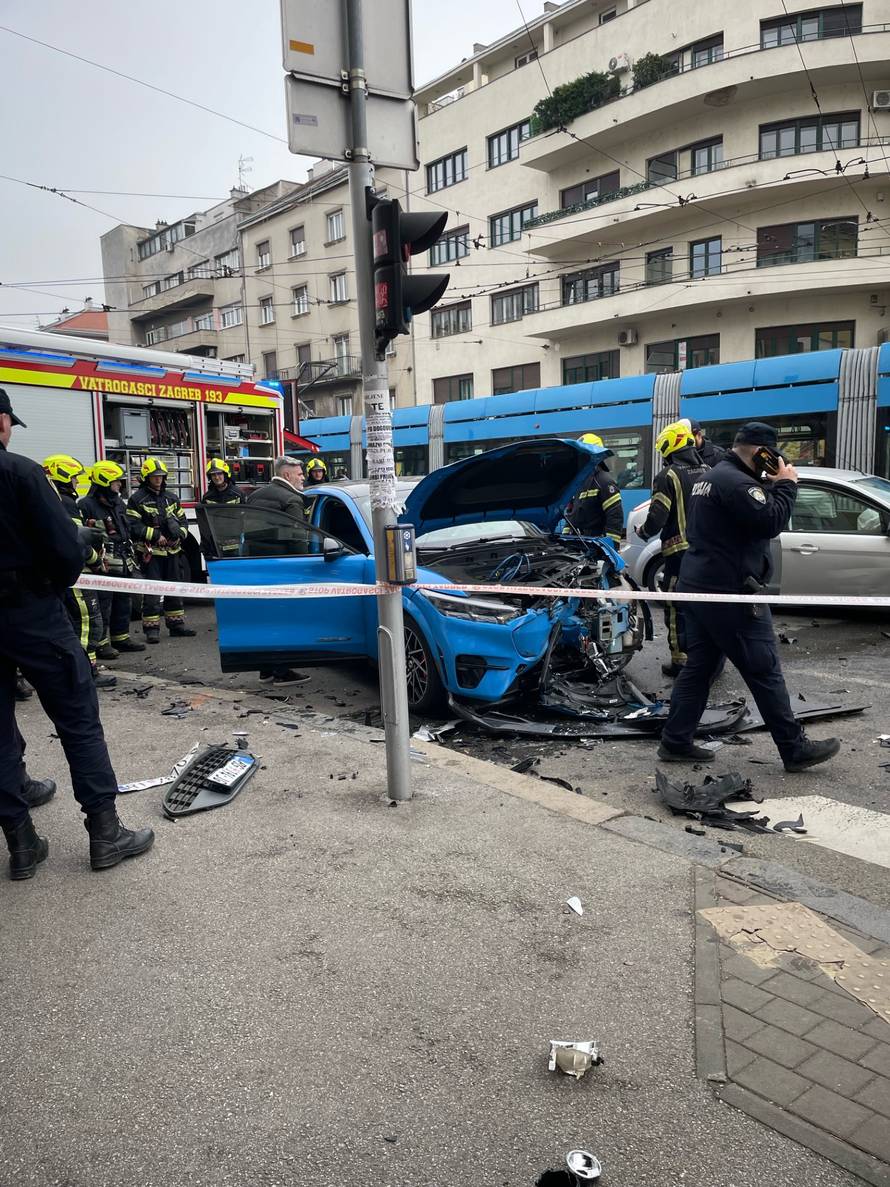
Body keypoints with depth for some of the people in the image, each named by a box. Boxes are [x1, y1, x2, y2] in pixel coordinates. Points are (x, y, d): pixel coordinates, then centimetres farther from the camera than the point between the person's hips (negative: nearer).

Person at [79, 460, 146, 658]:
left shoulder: (119, 504, 17)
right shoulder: (87, 505, -10)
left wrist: (131, 557, 24)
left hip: (124, 565, 9)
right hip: (104, 565, -8)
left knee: (123, 602, 15)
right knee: (103, 605, -5)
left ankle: (121, 638, 25)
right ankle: (101, 643, 1)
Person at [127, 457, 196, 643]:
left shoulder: (171, 499, 14)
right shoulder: (137, 499, -4)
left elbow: (182, 520, 18)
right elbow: (133, 526, -11)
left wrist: (179, 536, -2)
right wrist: (156, 536, -17)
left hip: (172, 552, 6)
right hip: (151, 553, -6)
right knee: (152, 592, -3)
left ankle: (176, 624, 22)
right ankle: (152, 629, 3)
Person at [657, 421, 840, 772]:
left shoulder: (711, 477, 17)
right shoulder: (736, 482, -17)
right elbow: (771, 522, -21)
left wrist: (770, 487, 8)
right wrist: (785, 484, -8)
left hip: (698, 585, 10)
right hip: (729, 592, -10)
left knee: (698, 665, 11)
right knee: (765, 671, -1)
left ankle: (675, 743, 12)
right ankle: (795, 749, 9)